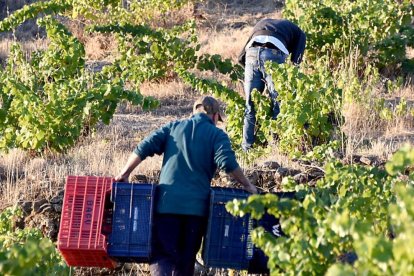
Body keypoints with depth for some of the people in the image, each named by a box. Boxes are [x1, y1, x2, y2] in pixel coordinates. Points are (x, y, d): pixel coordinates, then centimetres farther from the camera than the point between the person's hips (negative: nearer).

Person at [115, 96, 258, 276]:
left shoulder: (173, 127, 14)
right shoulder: (217, 135, 5)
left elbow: (143, 149, 5)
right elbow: (228, 163, -11)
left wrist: (124, 174, 11)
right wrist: (247, 186, 0)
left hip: (167, 202, 0)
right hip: (197, 205, 0)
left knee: (161, 254, -4)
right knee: (186, 258, 11)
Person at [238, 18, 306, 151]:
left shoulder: (262, 23, 39)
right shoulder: (299, 33, 29)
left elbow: (241, 57, 30)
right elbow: (296, 61, 13)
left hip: (252, 52, 3)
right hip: (274, 53, -3)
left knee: (250, 105, 11)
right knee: (278, 105, 5)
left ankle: (247, 146, 13)